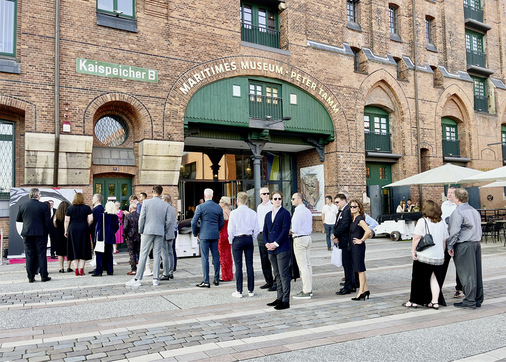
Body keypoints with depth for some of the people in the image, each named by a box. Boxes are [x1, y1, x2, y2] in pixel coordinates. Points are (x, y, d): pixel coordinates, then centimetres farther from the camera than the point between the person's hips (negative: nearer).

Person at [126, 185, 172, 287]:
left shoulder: (146, 202, -3)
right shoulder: (166, 205, 4)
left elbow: (142, 218, -4)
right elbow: (168, 220, 3)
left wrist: (141, 231, 8)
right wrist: (164, 232, 15)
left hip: (148, 231, -2)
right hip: (160, 233, 2)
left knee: (143, 255, 0)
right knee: (157, 255, 6)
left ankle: (137, 279, 1)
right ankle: (155, 279, 7)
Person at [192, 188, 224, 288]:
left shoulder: (200, 207, -8)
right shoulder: (219, 208, 6)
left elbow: (194, 222, -7)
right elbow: (222, 223, 12)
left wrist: (196, 233, 7)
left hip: (204, 235, -4)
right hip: (215, 235, 4)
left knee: (205, 258, -1)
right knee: (216, 257, 10)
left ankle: (206, 281, -1)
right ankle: (216, 279, 17)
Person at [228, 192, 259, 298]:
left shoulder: (234, 213, -9)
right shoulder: (252, 213, 0)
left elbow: (230, 229, -7)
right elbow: (256, 229, 2)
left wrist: (231, 241, 7)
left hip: (238, 239, -3)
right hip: (249, 239, 3)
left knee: (238, 266, 2)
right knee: (250, 265, 8)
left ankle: (239, 291, 7)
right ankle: (251, 290, 14)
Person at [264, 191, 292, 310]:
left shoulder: (285, 213, -5)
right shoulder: (268, 215, 16)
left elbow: (285, 230, -12)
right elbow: (265, 231, 14)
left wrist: (275, 244, -15)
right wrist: (267, 243, -2)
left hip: (282, 249, -7)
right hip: (272, 250, 7)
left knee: (284, 275, -5)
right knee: (277, 275, 13)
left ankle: (285, 301, 0)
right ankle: (279, 299, 21)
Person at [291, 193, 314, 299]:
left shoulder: (298, 212, -16)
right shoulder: (308, 211, 13)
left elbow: (295, 229, -21)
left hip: (299, 239, -9)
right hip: (308, 237, 9)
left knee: (303, 266, -6)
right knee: (308, 265, 12)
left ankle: (306, 292, -2)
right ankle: (309, 289, 19)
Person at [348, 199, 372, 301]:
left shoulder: (360, 219, -16)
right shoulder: (353, 219, 12)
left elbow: (368, 231, -28)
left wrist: (361, 240, -17)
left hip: (358, 247, -10)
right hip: (353, 247, 10)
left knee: (360, 270, -3)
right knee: (359, 270, 13)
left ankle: (361, 292, 3)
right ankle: (365, 290, 21)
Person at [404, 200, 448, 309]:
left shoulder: (422, 221, -10)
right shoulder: (442, 223, 7)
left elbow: (416, 238, -14)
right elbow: (445, 240, 13)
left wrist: (413, 250, -7)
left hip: (424, 256, -5)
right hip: (439, 257, 5)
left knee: (419, 278, 6)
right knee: (434, 278, 13)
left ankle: (414, 301, 15)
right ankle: (435, 301, 11)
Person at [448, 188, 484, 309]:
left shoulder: (458, 212, -12)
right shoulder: (474, 211, 15)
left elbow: (454, 231, -16)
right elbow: (478, 228, 20)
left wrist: (450, 246, -10)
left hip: (464, 245, -8)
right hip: (476, 243, 8)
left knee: (467, 274, -4)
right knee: (477, 272, 11)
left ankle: (469, 301, -1)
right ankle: (478, 299, 18)